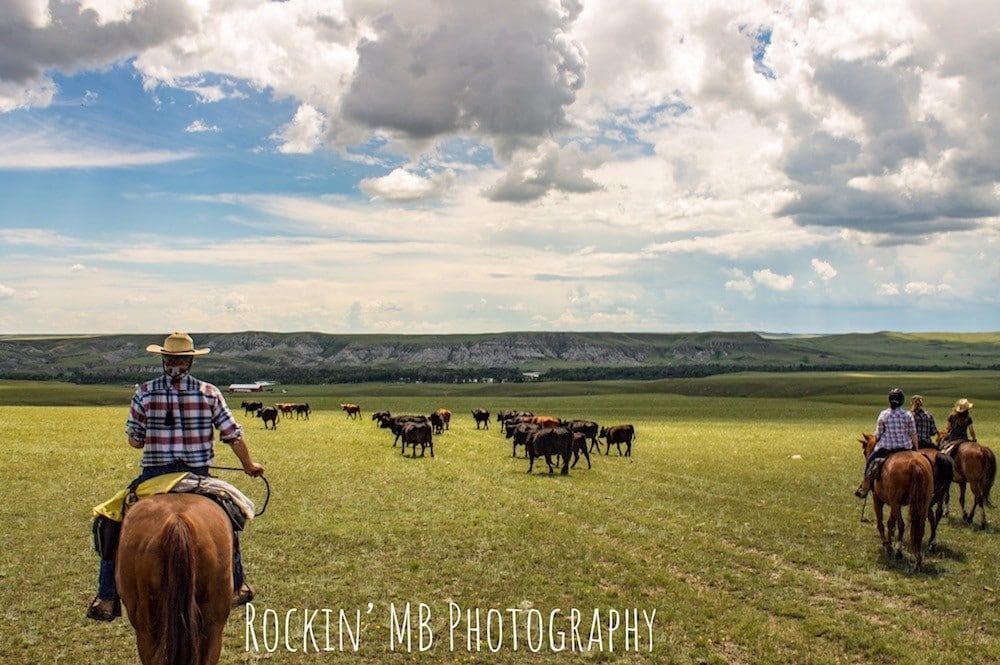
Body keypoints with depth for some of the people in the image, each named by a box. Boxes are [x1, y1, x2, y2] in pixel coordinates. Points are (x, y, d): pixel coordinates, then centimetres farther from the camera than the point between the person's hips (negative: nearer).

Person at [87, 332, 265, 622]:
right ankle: (236, 587, 31)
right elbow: (232, 435, 1)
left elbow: (134, 441, -2)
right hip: (198, 477, 1)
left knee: (112, 524, 16)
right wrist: (249, 465, 17)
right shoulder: (209, 392, -3)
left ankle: (106, 598, 11)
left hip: (154, 476, -1)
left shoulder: (145, 392, -4)